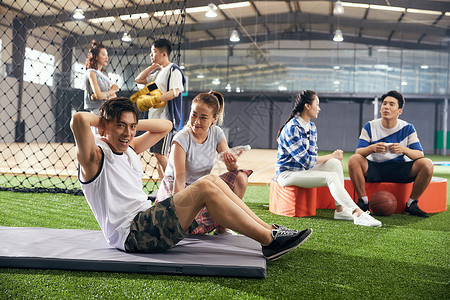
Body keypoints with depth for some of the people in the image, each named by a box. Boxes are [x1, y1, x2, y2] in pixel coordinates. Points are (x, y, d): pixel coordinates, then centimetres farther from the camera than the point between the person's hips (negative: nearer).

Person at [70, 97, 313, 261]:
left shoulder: (128, 149, 18)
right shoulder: (95, 156, -7)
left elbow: (166, 126, 26)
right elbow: (78, 119, -29)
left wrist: (134, 123, 12)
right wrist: (102, 120, -7)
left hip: (148, 222, 10)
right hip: (130, 233, -9)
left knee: (211, 180, -3)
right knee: (205, 189, -22)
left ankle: (268, 229, -3)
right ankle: (269, 241, -17)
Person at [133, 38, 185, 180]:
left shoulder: (173, 70, -7)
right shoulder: (157, 71, 20)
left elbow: (175, 92, -20)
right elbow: (139, 79, 25)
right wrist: (153, 66, 15)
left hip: (166, 119, -9)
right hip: (155, 119, 9)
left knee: (160, 154, -13)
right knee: (157, 154, 9)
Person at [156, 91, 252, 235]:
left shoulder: (217, 134, -6)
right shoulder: (182, 139, -20)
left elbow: (232, 168, -8)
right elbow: (179, 179, -26)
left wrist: (232, 163, -34)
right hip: (175, 190, -5)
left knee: (240, 177, -18)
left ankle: (222, 228, -9)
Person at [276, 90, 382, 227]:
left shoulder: (312, 127, 11)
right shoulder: (292, 128, -20)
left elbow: (313, 156, 13)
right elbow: (306, 161, -22)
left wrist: (333, 159, -7)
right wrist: (331, 156, -11)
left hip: (304, 169, 9)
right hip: (288, 173, -9)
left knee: (334, 163, -16)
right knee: (331, 177, -26)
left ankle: (340, 209, -19)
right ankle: (357, 214, -29)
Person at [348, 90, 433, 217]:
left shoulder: (408, 128, -2)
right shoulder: (370, 127, -3)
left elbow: (419, 154, -9)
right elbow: (358, 152, -12)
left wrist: (403, 149, -31)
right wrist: (372, 148, -34)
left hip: (401, 171, 1)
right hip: (375, 169, 0)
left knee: (427, 164, -25)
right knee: (354, 160, -29)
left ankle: (411, 204, -7)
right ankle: (363, 201, -13)